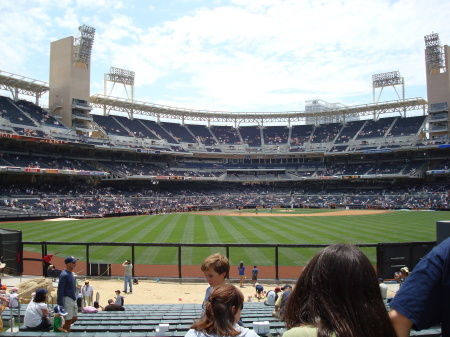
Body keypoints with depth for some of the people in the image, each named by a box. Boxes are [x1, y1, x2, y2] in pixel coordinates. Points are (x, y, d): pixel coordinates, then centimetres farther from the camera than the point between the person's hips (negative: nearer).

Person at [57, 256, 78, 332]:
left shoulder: (71, 273, 10)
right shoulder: (64, 275, -17)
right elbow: (60, 290, -19)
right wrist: (60, 304, -20)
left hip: (73, 299, 9)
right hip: (67, 299, -9)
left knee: (75, 318, 14)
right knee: (68, 320, 0)